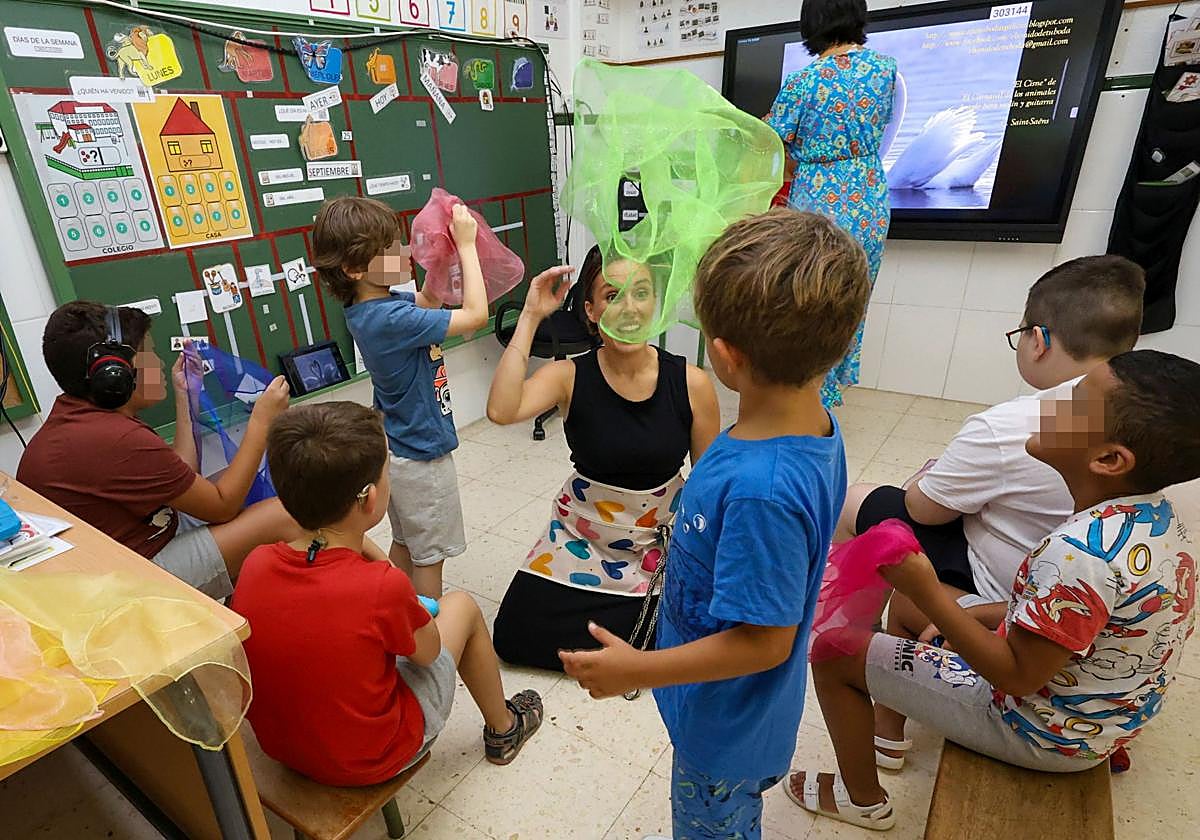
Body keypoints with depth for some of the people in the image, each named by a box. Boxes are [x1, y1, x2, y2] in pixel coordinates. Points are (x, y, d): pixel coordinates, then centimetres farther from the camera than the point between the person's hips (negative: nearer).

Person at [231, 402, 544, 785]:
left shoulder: (255, 564, -17)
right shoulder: (384, 587, -32)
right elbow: (428, 652, -11)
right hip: (371, 761, -5)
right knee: (461, 605, 9)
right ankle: (503, 729, 33)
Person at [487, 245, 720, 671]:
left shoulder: (692, 383, -15)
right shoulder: (570, 376, -16)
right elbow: (501, 410, -35)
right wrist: (530, 317, -30)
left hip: (665, 540, 0)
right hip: (582, 536, 1)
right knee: (514, 636, -1)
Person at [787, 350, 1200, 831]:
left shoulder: (1083, 552, -36)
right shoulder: (1154, 516, -6)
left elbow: (1018, 676, -29)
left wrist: (927, 594, -30)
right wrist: (970, 615, 5)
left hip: (1046, 735, -9)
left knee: (834, 652, -6)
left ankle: (862, 800, 18)